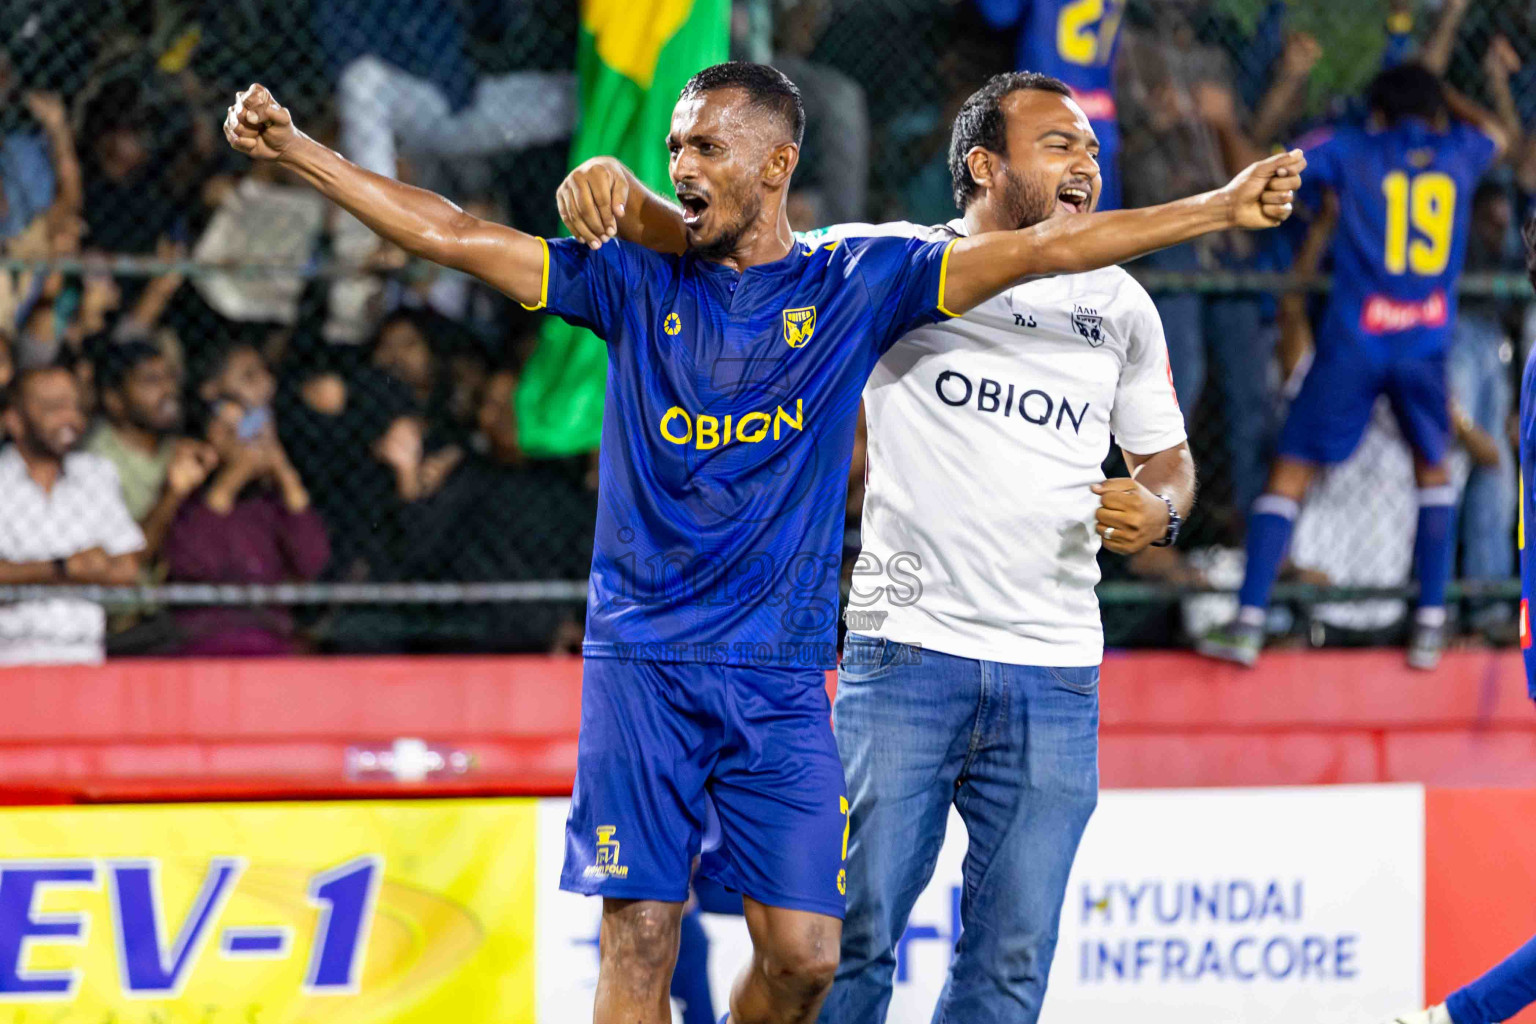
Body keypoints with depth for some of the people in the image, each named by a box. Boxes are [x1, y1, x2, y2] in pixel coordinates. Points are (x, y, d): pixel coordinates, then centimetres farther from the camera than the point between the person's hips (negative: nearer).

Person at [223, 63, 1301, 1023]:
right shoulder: (636, 281, 7)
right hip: (641, 663, 0)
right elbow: (451, 235, 5)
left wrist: (1219, 209, -4)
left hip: (781, 675, 0)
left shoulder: (851, 287, 5)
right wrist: (296, 150, -1)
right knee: (640, 936, -6)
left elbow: (1035, 250, 0)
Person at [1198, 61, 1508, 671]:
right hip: (1426, 344, 2)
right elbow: (1494, 133, 37)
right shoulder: (1458, 154, 12)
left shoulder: (1353, 150, 5)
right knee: (1432, 468, 22)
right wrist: (1442, 95, 47)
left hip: (1354, 339, -2)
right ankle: (1430, 625, 14)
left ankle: (1248, 623, -7)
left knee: (1291, 470, 3)